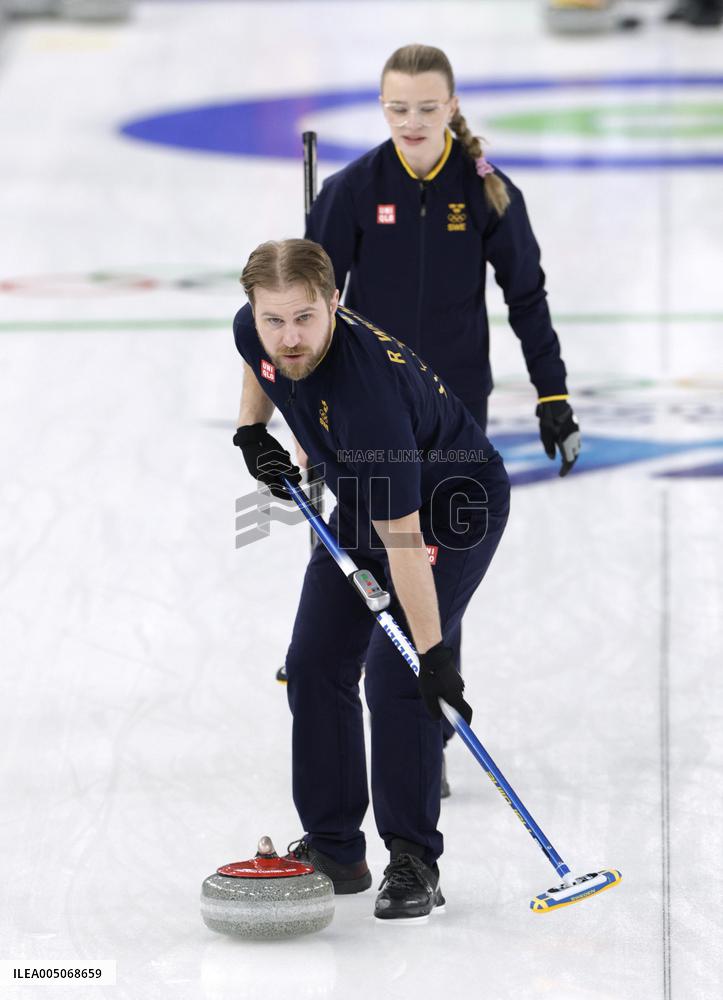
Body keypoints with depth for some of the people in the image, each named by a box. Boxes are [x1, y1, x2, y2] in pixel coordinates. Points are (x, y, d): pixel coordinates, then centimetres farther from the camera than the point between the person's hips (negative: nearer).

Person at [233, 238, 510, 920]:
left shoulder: (367, 388, -40)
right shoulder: (254, 330, -18)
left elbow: (402, 539, -38)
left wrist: (433, 654, -35)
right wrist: (252, 429, -1)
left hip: (452, 503, -8)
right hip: (365, 501, 8)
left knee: (394, 674, -19)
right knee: (315, 664, 2)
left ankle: (413, 862, -11)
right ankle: (332, 850, 12)